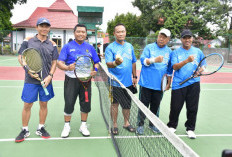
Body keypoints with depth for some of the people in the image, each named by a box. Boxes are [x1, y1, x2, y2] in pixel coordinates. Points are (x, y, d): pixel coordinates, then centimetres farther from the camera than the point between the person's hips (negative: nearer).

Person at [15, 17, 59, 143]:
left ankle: (41, 128, 28)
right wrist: (29, 70, -12)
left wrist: (50, 76, -7)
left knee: (44, 104, 10)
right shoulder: (28, 41, 2)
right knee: (27, 105, 3)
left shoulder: (52, 44, 7)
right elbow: (20, 57, 3)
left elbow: (54, 62, 7)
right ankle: (25, 130, 21)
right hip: (30, 80, -2)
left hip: (46, 80, 2)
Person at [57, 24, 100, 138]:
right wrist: (67, 67, -27)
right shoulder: (68, 46, 2)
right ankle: (67, 126, 21)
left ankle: (83, 126, 26)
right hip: (71, 79, -2)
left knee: (86, 103, 7)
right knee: (69, 103, -1)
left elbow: (96, 63, 13)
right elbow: (60, 63, -6)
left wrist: (95, 70, -10)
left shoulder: (90, 47, 11)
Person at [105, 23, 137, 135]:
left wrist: (134, 76, 16)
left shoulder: (130, 46, 9)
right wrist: (115, 63, -38)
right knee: (115, 104, 6)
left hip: (128, 82, 5)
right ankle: (114, 125, 22)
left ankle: (126, 123, 32)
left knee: (127, 104, 14)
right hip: (116, 83, -4)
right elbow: (108, 64, -17)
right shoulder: (110, 48, -7)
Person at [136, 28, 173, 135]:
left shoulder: (169, 51, 10)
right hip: (146, 83, -3)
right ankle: (140, 125, 16)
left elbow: (169, 70, 15)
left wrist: (169, 83, 14)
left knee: (155, 105, 11)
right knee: (143, 104, 3)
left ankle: (152, 124, 28)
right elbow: (143, 60, -10)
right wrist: (154, 60, -27)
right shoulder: (149, 47, 1)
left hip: (160, 85, 3)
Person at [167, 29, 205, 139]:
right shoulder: (176, 52, 3)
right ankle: (172, 126, 26)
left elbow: (203, 66, 16)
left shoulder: (198, 52, 10)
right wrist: (187, 60, -23)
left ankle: (190, 129, 26)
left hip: (194, 84, 2)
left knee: (193, 108, 7)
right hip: (178, 84, -2)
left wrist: (199, 71, -7)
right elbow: (174, 67, -10)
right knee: (175, 107, 4)